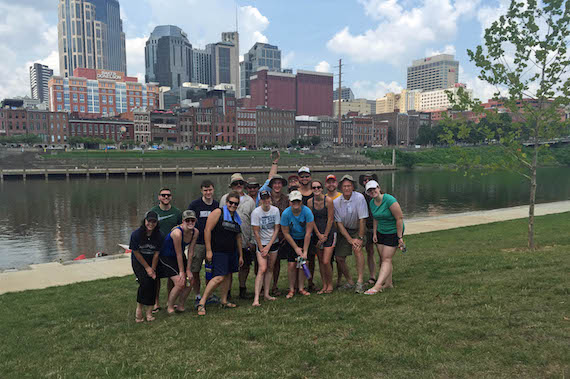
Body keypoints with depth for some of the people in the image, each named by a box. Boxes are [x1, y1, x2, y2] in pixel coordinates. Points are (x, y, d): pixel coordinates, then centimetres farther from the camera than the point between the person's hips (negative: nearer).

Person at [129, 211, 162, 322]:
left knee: (153, 282, -11)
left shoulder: (159, 236, -15)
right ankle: (139, 309, -3)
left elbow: (156, 254, -8)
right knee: (145, 282, -20)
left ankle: (149, 312, -1)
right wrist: (147, 268, -9)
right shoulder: (136, 234, -20)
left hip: (152, 261, 2)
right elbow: (136, 253, -12)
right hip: (138, 261, -2)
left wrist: (153, 269, -10)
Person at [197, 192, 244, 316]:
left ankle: (224, 301, 25)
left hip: (232, 251, 8)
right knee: (220, 277, -13)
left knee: (228, 275, 12)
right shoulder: (218, 213, -7)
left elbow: (238, 237, 21)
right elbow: (207, 230, -12)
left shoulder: (236, 217, 14)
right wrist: (208, 250, -15)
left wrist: (240, 255, 21)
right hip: (218, 251, -8)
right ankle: (202, 302, -5)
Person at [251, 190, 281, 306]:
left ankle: (266, 294, 17)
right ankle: (256, 298, -13)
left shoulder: (275, 210, -5)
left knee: (270, 268, 7)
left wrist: (268, 247, -7)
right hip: (261, 243, -4)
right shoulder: (256, 212, -14)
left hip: (273, 242, 4)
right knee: (262, 269, -13)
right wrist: (261, 249, -9)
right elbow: (256, 232, -10)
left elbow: (276, 229, -2)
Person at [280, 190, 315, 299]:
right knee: (291, 265, -6)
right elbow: (286, 233, -10)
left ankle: (301, 288, 7)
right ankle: (291, 289, 7)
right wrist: (296, 248, -9)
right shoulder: (285, 214, -19)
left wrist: (305, 251, -18)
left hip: (304, 239, 0)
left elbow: (308, 233, -18)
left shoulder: (307, 212, -22)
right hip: (292, 239, 0)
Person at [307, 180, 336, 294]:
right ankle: (324, 286, 19)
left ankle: (330, 284, 11)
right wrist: (319, 235, -3)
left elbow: (330, 220, -10)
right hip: (317, 233, 4)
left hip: (329, 233, -4)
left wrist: (325, 236, -8)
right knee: (320, 261, 7)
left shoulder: (328, 200, -12)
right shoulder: (310, 202, -1)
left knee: (326, 261, -9)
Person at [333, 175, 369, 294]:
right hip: (344, 231, 3)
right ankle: (349, 282, 21)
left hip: (358, 230, -3)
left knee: (357, 249, -29)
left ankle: (360, 282, -23)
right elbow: (339, 223, -9)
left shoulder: (359, 198, -18)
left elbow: (362, 220, -17)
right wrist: (350, 239, -17)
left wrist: (360, 238, -18)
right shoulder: (336, 202, -11)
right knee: (339, 258, -1)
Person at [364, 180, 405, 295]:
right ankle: (388, 283, 16)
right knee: (383, 258, 6)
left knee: (386, 259, -9)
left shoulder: (389, 200, -22)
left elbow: (399, 218, -21)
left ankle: (377, 286, -15)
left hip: (393, 232, -7)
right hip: (380, 232, 7)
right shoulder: (372, 203, 1)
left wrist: (400, 237, -20)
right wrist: (374, 233, 9)